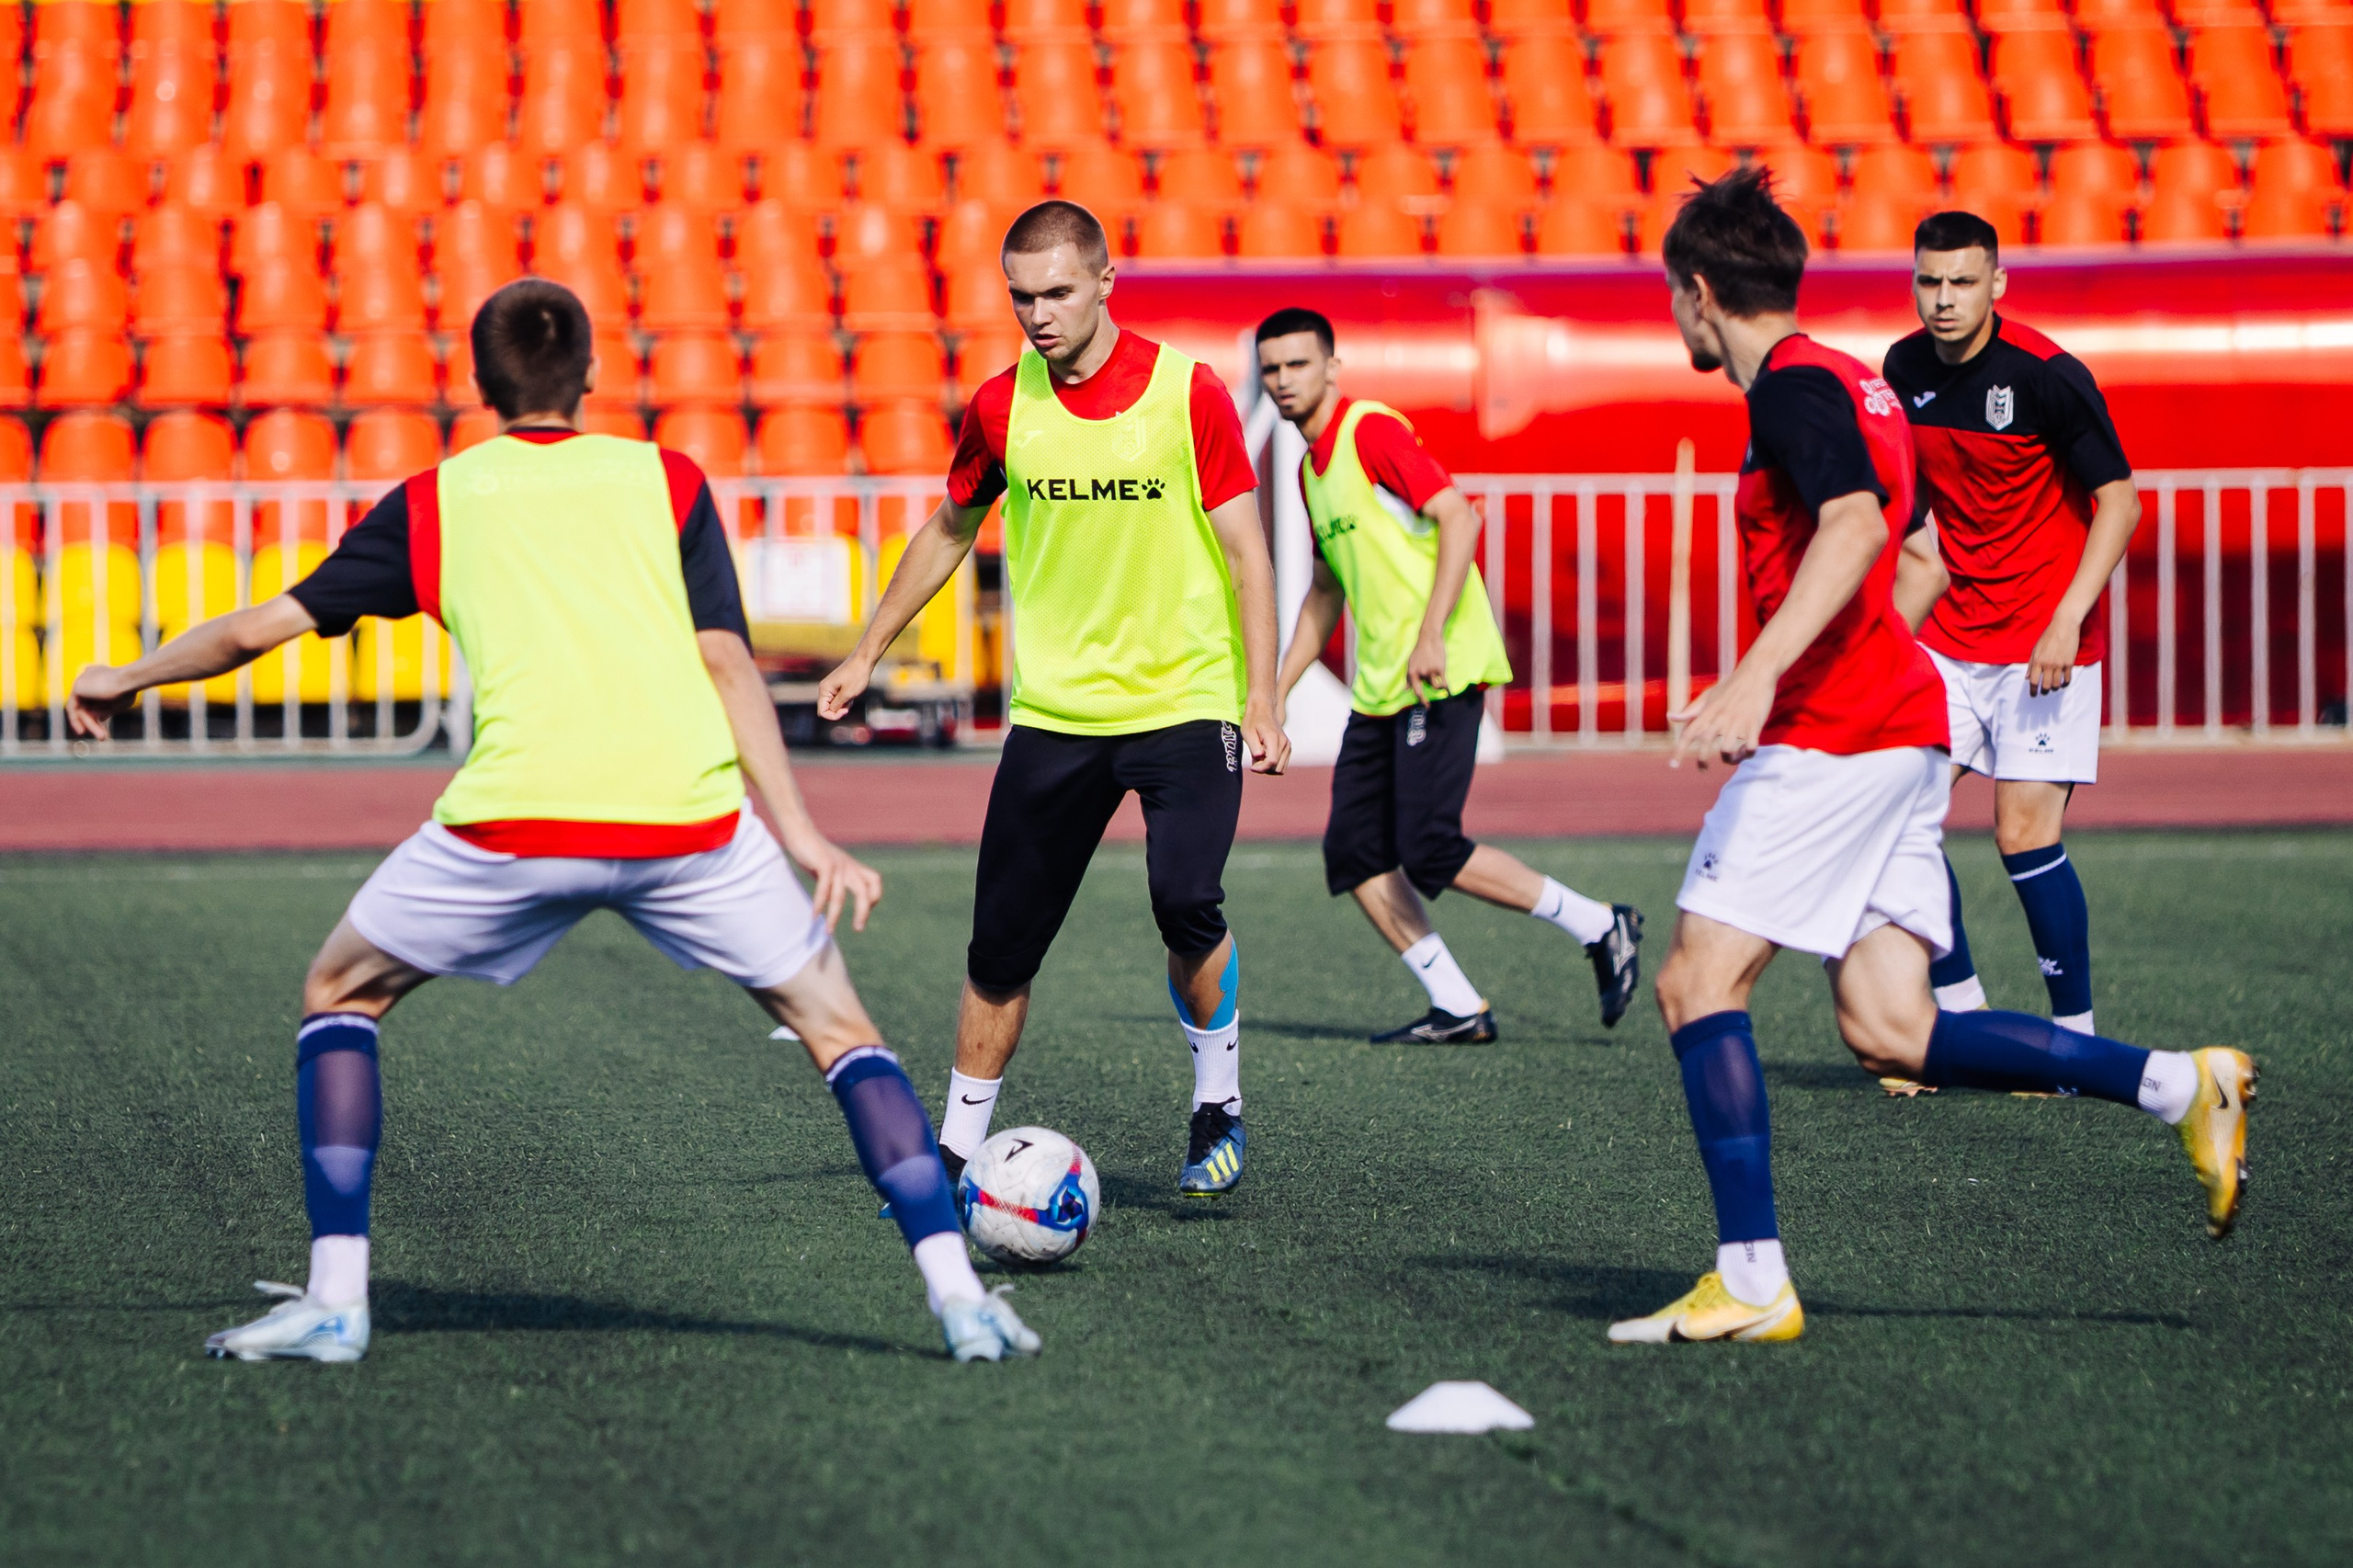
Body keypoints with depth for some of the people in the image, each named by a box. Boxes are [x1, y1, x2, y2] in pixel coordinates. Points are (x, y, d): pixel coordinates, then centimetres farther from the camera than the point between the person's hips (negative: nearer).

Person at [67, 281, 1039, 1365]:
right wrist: (800, 835, 3)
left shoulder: (435, 501, 19)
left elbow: (256, 630, 21)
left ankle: (335, 1299, 12)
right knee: (837, 1027, 17)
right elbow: (724, 662, 5)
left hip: (513, 825, 0)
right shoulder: (668, 481, 18)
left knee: (339, 996, 22)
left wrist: (123, 680, 38)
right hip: (688, 816, 1)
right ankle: (957, 1296, 3)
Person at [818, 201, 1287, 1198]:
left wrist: (1262, 698, -12)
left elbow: (1245, 553, -5)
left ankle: (1217, 1108, 1)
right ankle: (959, 1147, 16)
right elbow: (948, 532, 18)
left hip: (1185, 700, -3)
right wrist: (867, 653, 21)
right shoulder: (1002, 407, 1)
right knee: (1001, 943, 3)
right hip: (1054, 712, 3)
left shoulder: (1187, 393, -8)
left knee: (1185, 905, -21)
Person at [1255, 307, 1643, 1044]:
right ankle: (1457, 1009, 5)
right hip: (1379, 686, 9)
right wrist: (1278, 689, 24)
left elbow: (1458, 516, -19)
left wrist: (1431, 636, -25)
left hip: (1440, 677, -9)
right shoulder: (1312, 468, 18)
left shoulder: (1371, 431, -9)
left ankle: (1603, 928, 0)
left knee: (1431, 851, -14)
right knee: (1354, 851, 1)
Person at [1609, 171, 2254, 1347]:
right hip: (1904, 730, 9)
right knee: (1889, 1031, 3)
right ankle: (2181, 1087, -3)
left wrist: (1757, 675, -35)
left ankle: (1751, 1282, -9)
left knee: (1697, 980, -6)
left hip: (1831, 735, -9)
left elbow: (1855, 524, -26)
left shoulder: (1791, 387, -9)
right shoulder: (1850, 386, 21)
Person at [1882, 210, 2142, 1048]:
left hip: (2046, 641, -6)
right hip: (1949, 633, 6)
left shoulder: (2047, 375, -16)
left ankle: (2077, 1036, 3)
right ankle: (1960, 1019, 11)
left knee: (2025, 833, -11)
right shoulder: (1906, 369, 2)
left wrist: (2067, 622, -20)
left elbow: (2119, 500, -13)